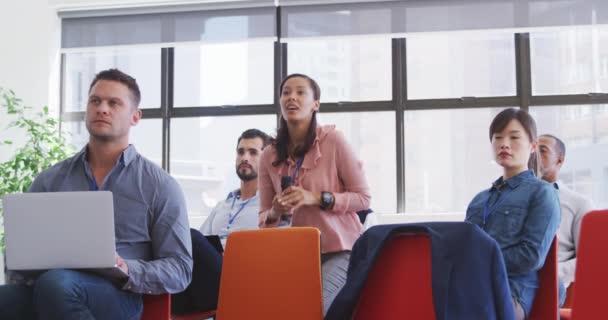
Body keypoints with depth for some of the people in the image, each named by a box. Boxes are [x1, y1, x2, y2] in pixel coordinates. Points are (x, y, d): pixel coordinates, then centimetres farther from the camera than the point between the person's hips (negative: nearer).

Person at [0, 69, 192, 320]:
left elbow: (180, 270, 6)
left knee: (56, 283, -36)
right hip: (43, 288, 2)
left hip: (117, 295, -1)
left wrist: (127, 271, -14)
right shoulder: (49, 180, 20)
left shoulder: (160, 185, 10)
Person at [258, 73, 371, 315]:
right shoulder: (269, 156, 4)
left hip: (339, 250, -3)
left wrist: (318, 199, -19)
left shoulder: (332, 139, -7)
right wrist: (275, 213, -14)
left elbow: (363, 197, -5)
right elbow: (263, 219, 10)